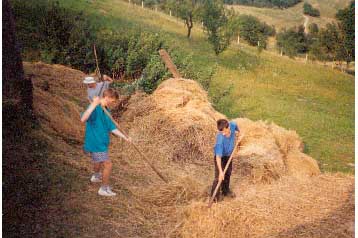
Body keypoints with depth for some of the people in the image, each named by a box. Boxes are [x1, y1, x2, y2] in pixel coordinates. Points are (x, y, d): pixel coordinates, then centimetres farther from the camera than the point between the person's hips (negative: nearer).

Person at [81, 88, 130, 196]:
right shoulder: (95, 108, -22)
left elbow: (112, 128, 9)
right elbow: (83, 119, -40)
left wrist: (125, 137, 3)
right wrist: (94, 104, -45)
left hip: (101, 142, 9)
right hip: (95, 143, -9)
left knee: (99, 160, 32)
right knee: (108, 165, -6)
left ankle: (96, 176, 60)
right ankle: (104, 189, 11)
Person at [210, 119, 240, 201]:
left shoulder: (232, 125, -29)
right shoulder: (220, 139, -41)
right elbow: (218, 157, -40)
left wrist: (239, 132, 19)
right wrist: (220, 171, -43)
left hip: (229, 154, 6)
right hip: (220, 156, -6)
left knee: (228, 173, 21)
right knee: (219, 176, -8)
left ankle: (226, 190, 43)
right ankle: (215, 196, 10)